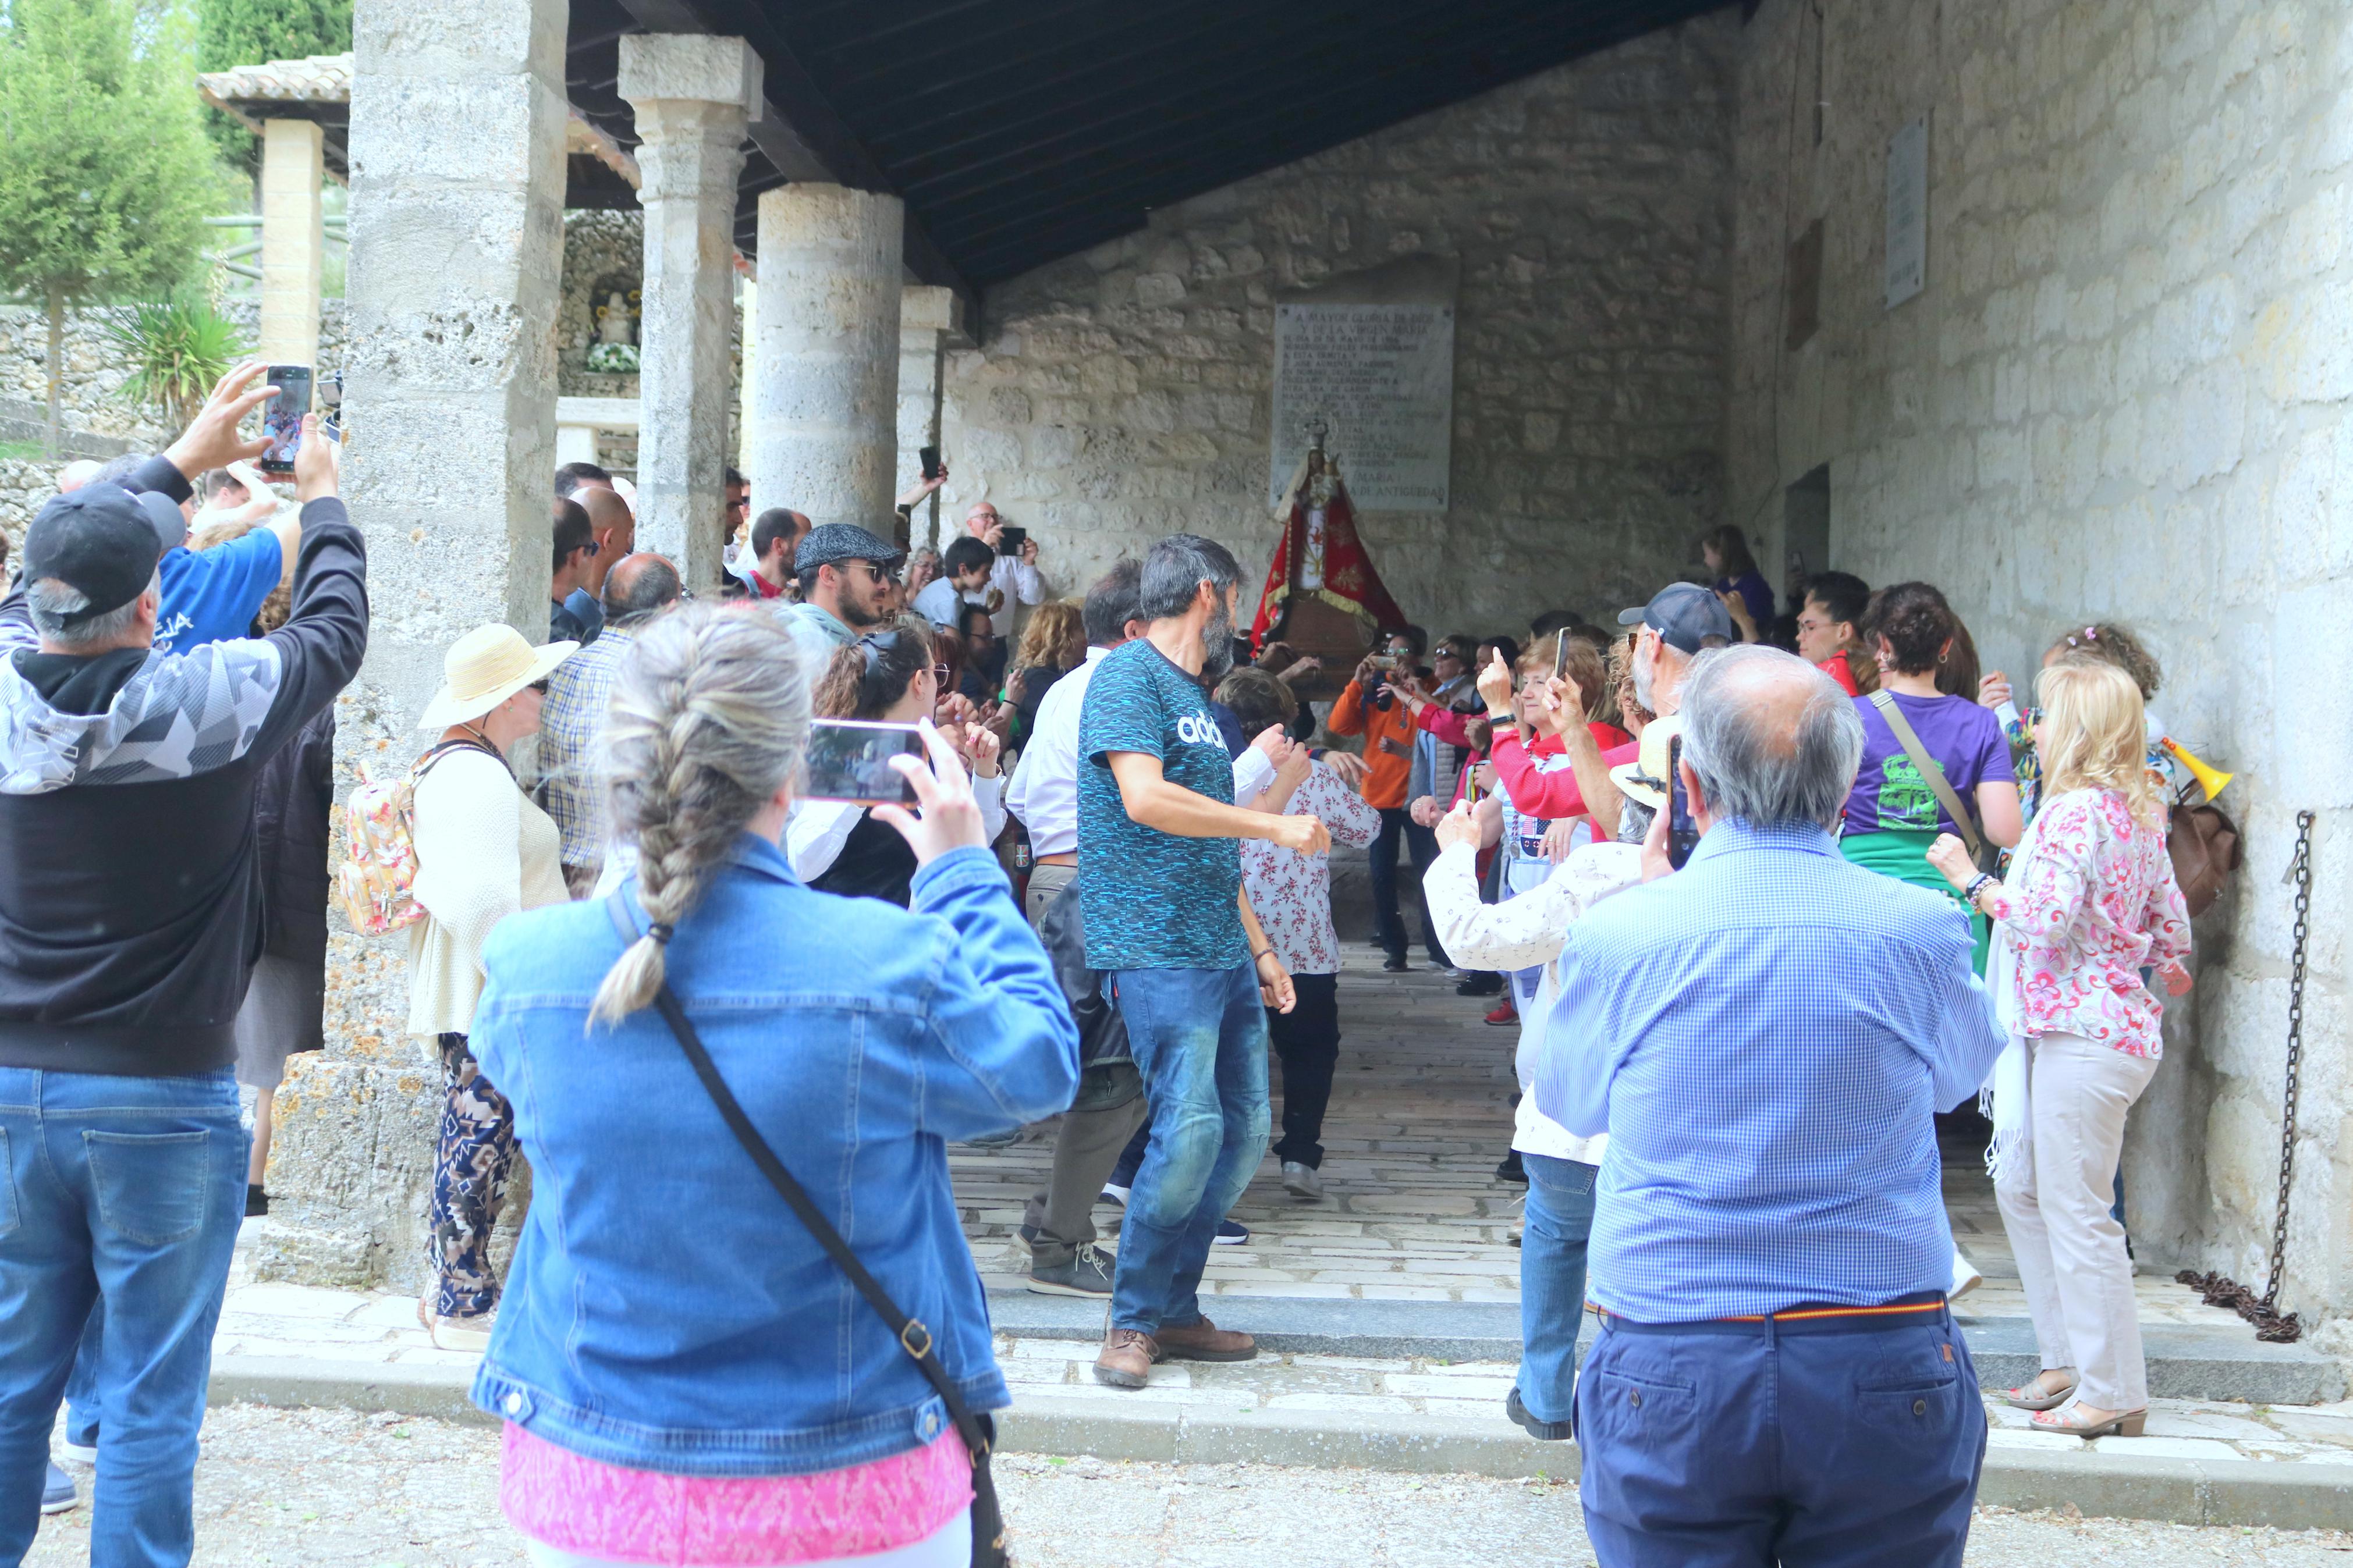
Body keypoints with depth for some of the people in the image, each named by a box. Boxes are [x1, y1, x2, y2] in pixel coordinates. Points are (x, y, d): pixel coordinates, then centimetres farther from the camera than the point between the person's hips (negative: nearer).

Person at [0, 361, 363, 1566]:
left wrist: (182, 462, 22)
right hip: (164, 1102, -4)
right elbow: (335, 632, 2)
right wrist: (321, 499, 19)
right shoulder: (208, 699, -16)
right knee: (149, 1399, 4)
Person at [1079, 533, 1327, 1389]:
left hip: (1222, 952, 10)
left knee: (1244, 1131, 9)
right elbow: (1146, 798, -21)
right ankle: (1134, 1320, 1)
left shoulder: (1197, 698, 21)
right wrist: (1277, 826, -14)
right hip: (1157, 947, -9)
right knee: (1191, 1129, -14)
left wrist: (1260, 949, 22)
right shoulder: (1131, 674, -7)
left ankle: (1175, 1309, 19)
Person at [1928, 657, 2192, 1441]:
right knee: (2022, 1186, 17)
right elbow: (2170, 919, 19)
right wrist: (2166, 971, 38)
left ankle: (2112, 1393, 2)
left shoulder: (2075, 811, -16)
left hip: (2082, 1031, -10)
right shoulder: (2138, 811, 13)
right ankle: (2070, 1361, 24)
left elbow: (2045, 921, -23)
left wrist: (1970, 878, -12)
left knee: (2075, 1209, -5)